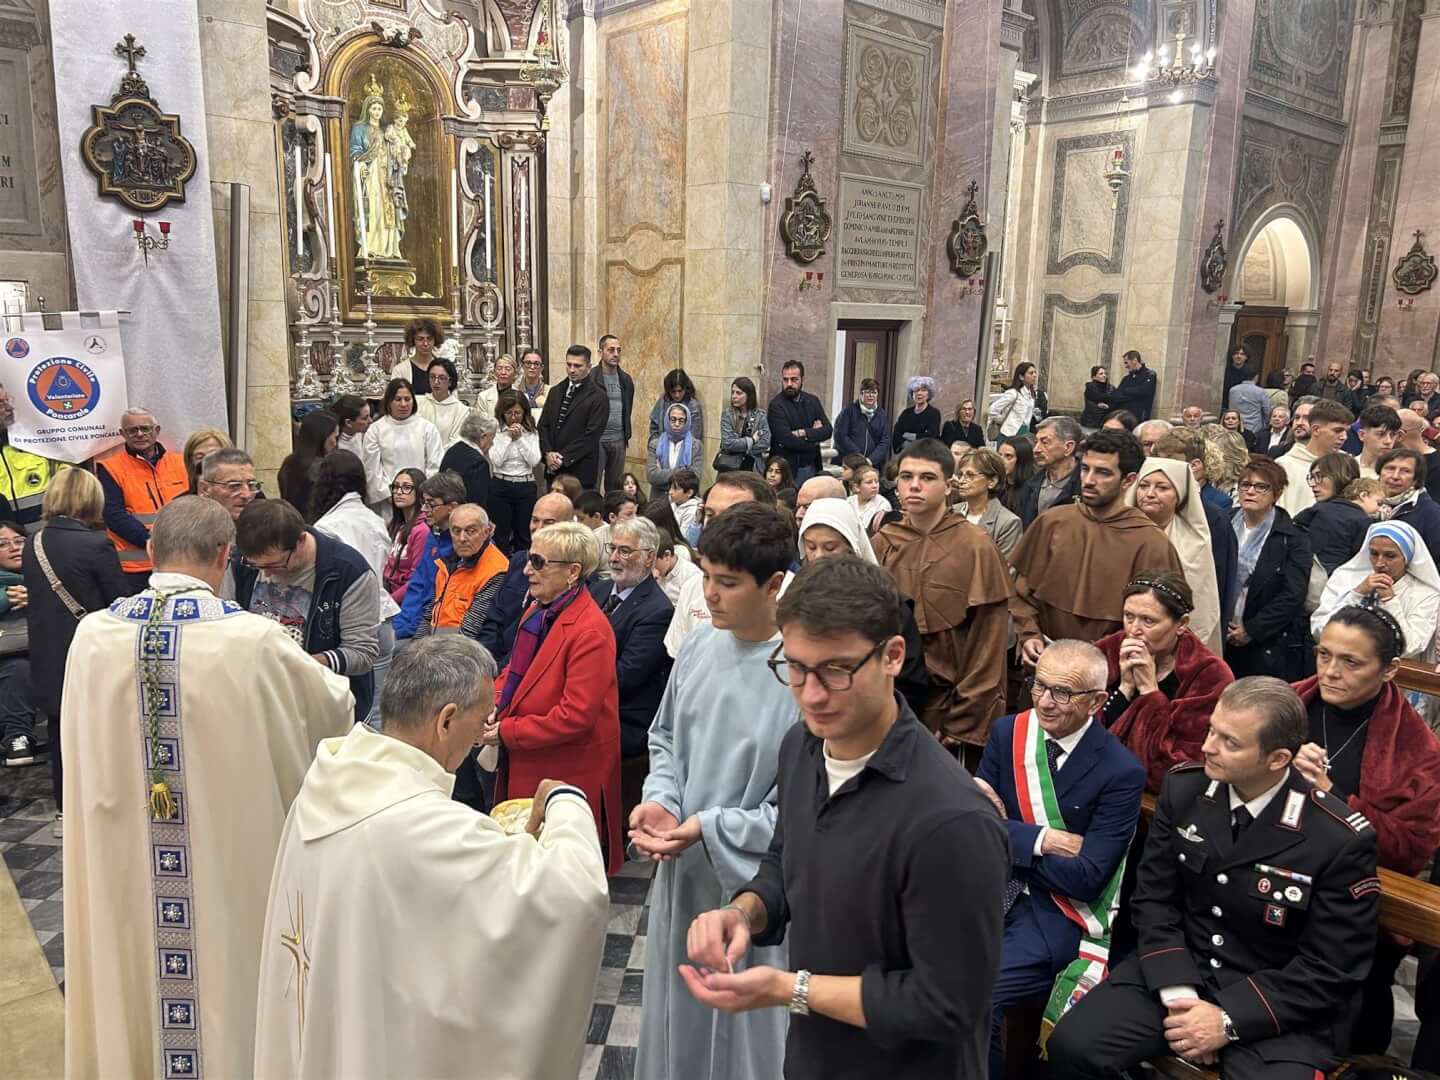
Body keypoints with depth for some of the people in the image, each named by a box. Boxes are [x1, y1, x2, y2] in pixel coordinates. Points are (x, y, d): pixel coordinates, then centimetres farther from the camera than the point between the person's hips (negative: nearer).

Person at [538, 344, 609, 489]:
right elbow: (543, 425, 12)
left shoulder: (598, 397, -6)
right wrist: (548, 453, -6)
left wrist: (564, 458, -14)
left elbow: (591, 435, -13)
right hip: (553, 470, 5)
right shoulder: (555, 392, 15)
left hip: (581, 472, -5)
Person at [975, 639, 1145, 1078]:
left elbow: (1086, 878, -16)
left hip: (1058, 911, -5)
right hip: (993, 889, 5)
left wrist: (1007, 837, -11)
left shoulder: (1121, 771, -14)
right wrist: (1043, 839, -17)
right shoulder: (1007, 732, 1)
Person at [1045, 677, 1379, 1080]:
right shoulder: (1183, 787, -6)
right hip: (1177, 971, 2)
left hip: (1279, 1009, -2)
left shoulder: (1342, 840, -17)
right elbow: (1154, 898, -1)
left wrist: (1228, 1020, -17)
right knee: (1071, 1045, -15)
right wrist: (1178, 993, -14)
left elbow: (1331, 970, -12)